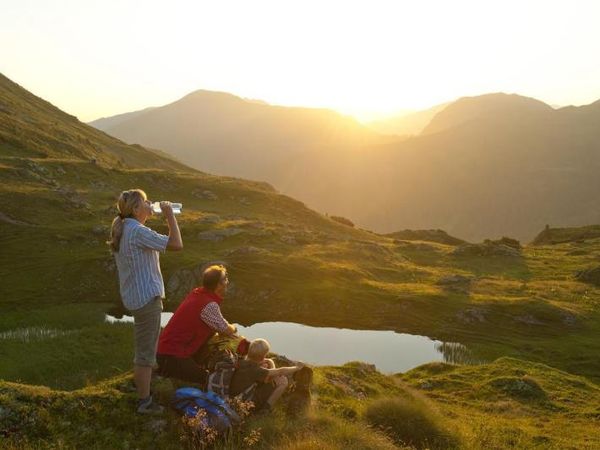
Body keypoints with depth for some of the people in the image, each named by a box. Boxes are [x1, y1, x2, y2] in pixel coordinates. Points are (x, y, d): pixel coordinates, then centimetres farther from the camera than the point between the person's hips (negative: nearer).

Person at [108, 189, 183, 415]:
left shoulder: (123, 229, 9)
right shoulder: (138, 231, -21)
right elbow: (176, 244, -22)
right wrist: (170, 215, -16)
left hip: (134, 296, 10)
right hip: (147, 297, -10)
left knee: (143, 347, 25)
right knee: (146, 351, -1)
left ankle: (142, 389, 40)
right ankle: (144, 402, 9)